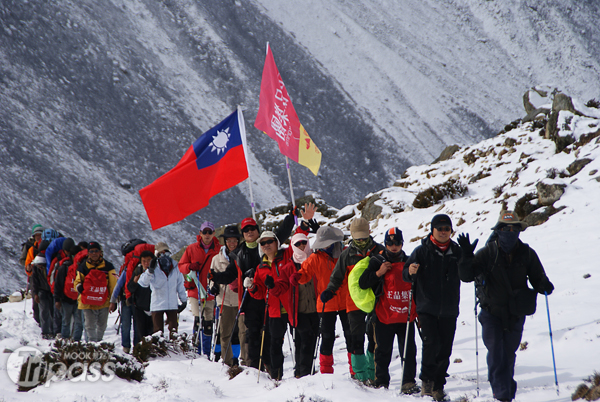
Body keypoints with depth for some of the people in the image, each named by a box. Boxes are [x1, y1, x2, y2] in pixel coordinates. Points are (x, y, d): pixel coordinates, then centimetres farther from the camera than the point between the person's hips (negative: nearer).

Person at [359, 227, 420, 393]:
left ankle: (409, 382, 4)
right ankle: (381, 383, 13)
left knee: (409, 351, -1)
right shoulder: (377, 261, 2)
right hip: (384, 317, -2)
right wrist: (378, 273, -16)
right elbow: (362, 283, -3)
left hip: (406, 317, 2)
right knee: (383, 353, 4)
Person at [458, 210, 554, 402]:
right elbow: (466, 276, -10)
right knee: (496, 354, -12)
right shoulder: (487, 253, -8)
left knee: (508, 355, 13)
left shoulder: (527, 255, -2)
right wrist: (467, 256, -27)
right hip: (492, 314, -2)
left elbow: (537, 278, 4)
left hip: (515, 314, 2)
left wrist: (544, 286, -19)